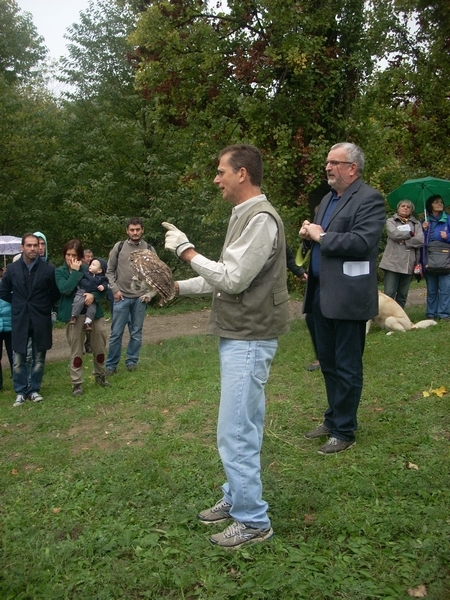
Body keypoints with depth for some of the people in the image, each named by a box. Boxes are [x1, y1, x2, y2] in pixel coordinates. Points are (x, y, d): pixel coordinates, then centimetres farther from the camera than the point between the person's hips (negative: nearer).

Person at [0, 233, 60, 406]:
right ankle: (21, 391, 17)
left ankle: (34, 390, 22)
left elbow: (55, 293, 4)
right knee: (18, 358, 4)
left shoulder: (48, 268, -7)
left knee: (39, 358, 9)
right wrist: (19, 303, 7)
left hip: (41, 319, -1)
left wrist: (44, 306, 5)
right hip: (19, 319, 1)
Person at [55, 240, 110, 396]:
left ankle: (100, 375, 32)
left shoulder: (89, 269, 5)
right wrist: (75, 271, -14)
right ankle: (76, 383, 14)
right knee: (76, 350, 3)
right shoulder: (60, 272, 1)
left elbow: (103, 289, 4)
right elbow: (66, 289, -17)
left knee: (99, 347, 11)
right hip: (74, 315, -2)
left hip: (94, 313, 2)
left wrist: (94, 295, -16)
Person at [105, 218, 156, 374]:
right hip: (122, 297, -1)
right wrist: (115, 289, -3)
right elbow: (110, 271, 6)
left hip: (141, 298, 1)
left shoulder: (149, 249, 3)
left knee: (136, 333, 7)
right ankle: (111, 364, 13)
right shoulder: (119, 247, 2)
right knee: (116, 333, 2)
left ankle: (132, 361, 22)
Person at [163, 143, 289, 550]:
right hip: (238, 335, 10)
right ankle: (236, 499, 32)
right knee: (243, 426, 18)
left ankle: (253, 521, 9)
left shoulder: (261, 219, -17)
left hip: (250, 340, -10)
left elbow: (233, 279, -20)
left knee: (236, 433, -5)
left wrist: (187, 251, -11)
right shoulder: (243, 216, 15)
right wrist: (178, 286, 11)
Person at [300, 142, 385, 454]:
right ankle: (333, 419, 33)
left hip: (347, 297, -9)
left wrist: (321, 236, -15)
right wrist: (310, 234, 2)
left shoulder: (369, 199, -10)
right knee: (328, 363, 18)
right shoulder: (328, 199, 17)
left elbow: (362, 242, -24)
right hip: (322, 295, 9)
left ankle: (344, 431, 15)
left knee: (347, 367, 3)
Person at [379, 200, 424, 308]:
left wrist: (405, 241, -7)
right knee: (389, 293, -9)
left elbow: (420, 240, 0)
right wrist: (411, 234, 0)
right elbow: (394, 234, -10)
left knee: (403, 295, 7)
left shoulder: (416, 223, 16)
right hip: (393, 262, -3)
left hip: (409, 264, 3)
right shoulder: (390, 221, 10)